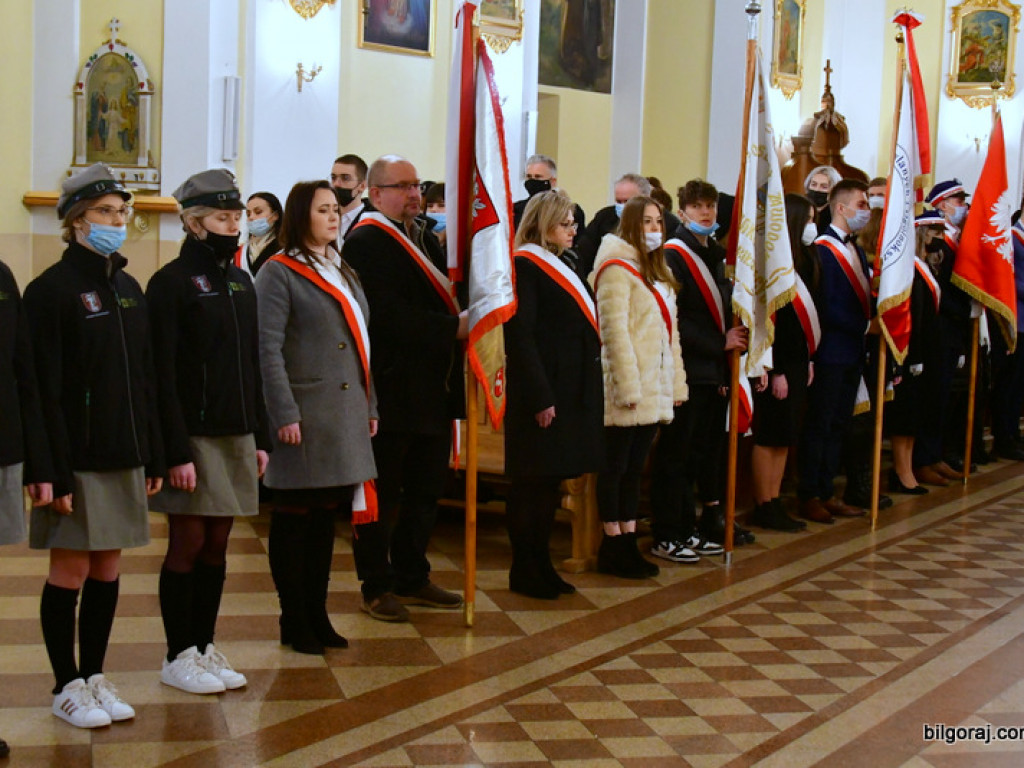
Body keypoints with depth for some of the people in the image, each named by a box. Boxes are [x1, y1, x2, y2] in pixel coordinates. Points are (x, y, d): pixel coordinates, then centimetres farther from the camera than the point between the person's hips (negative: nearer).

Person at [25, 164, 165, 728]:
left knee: (108, 569, 11)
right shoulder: (51, 289, -9)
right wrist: (56, 471, -18)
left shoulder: (128, 290, 12)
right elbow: (45, 390, -14)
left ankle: (94, 677, 23)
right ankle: (67, 688, 15)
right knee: (71, 571, 3)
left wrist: (153, 456, 12)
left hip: (124, 456, 6)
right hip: (78, 457, -6)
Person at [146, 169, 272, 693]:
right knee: (188, 545, 1)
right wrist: (177, 452, -18)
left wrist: (259, 437, 12)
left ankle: (206, 648, 21)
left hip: (237, 435, 7)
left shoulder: (240, 281, 14)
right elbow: (164, 375, -14)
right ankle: (178, 657, 12)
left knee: (217, 545, 11)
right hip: (193, 438, -7)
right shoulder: (171, 283, -9)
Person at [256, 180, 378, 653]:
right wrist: (284, 414, -17)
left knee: (328, 516, 12)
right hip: (304, 416, -7)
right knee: (294, 518, 2)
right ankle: (294, 621, 11)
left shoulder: (345, 273, 18)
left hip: (346, 416, 7)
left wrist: (370, 405, 15)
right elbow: (268, 349, -12)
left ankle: (317, 614, 22)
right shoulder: (279, 272, -5)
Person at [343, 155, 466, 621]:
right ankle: (376, 587, 14)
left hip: (431, 389, 9)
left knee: (425, 490, 16)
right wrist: (453, 327, -22)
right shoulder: (366, 242, -12)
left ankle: (412, 578, 29)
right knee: (385, 495, 2)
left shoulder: (424, 237, 17)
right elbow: (388, 315, -22)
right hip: (391, 388, -9)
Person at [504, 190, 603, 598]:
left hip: (572, 391, 9)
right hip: (543, 390, -9)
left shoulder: (562, 265, 17)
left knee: (550, 478, 14)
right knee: (532, 481, -1)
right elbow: (520, 335, -16)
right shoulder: (524, 267, -10)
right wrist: (540, 398, -20)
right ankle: (523, 569, 8)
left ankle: (540, 562, 22)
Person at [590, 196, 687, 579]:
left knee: (634, 467, 11)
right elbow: (614, 331, -15)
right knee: (615, 467, 0)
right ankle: (612, 548, 6)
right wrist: (627, 387, -19)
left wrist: (677, 382, 14)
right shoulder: (617, 268, -8)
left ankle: (628, 543, 16)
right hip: (628, 389, -8)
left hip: (655, 389, 8)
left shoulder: (658, 271, 18)